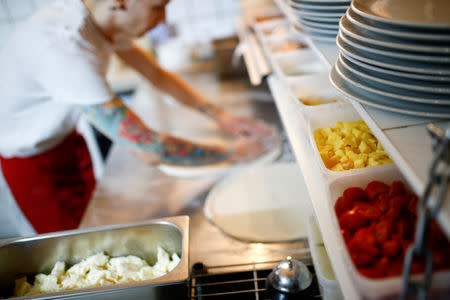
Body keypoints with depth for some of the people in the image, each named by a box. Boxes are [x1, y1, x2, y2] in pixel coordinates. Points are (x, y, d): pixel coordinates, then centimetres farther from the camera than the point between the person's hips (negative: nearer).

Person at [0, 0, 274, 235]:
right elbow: (149, 149, -40)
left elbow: (157, 74, 0)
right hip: (29, 158, -7)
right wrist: (236, 153, -28)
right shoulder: (64, 49, -40)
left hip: (64, 137, 7)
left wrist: (220, 116, -10)